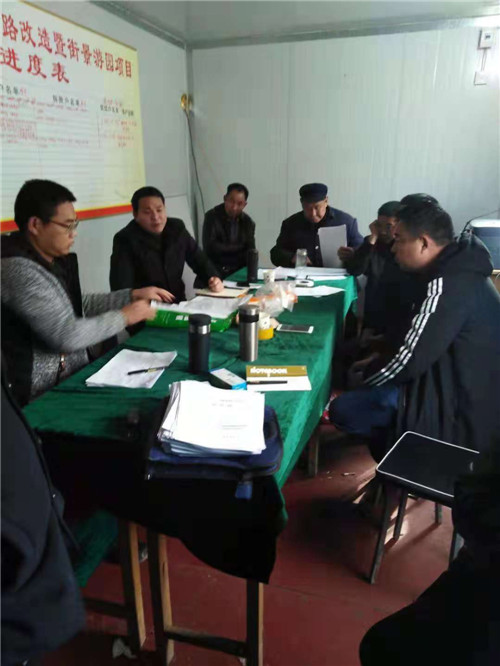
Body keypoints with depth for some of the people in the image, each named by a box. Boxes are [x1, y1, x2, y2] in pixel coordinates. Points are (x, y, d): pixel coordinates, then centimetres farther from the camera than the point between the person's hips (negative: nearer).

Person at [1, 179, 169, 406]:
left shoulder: (50, 259, 5)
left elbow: (76, 305, 18)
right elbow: (67, 335, -26)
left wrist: (133, 295, 11)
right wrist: (124, 316, -13)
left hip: (71, 373, 8)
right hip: (43, 394, -8)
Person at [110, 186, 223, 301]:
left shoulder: (177, 228, 3)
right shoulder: (125, 240, -10)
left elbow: (199, 259, 11)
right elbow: (120, 287, -18)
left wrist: (213, 278, -9)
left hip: (179, 304, 4)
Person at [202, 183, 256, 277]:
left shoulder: (248, 222, 6)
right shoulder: (212, 217, -3)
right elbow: (210, 247, -12)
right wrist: (239, 247, -7)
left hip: (239, 272, 3)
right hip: (214, 271, -3)